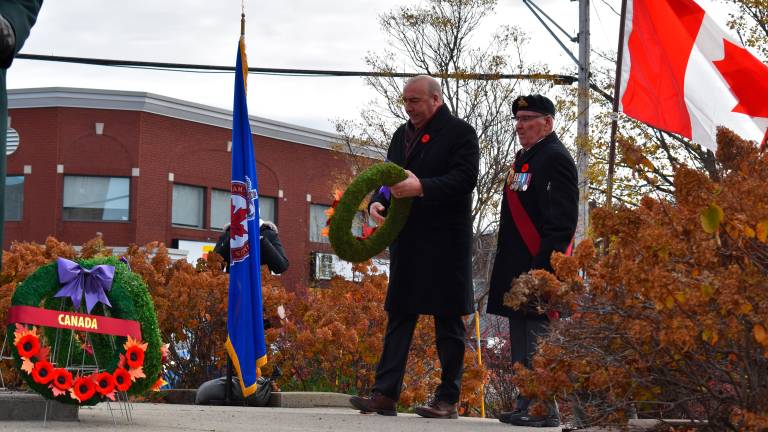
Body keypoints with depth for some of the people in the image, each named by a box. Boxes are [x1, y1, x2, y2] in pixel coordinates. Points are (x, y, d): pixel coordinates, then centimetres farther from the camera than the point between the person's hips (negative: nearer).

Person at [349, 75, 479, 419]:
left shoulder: (460, 133, -5)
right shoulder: (402, 135, 17)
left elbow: (465, 178, -17)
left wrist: (422, 187, -27)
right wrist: (377, 202, -3)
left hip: (445, 243, -7)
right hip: (406, 241, 7)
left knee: (448, 320, 0)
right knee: (399, 317, 6)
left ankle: (448, 400, 5)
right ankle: (385, 395, 6)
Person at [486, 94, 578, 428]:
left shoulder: (555, 158, -11)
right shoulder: (524, 157, 19)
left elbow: (562, 221, -18)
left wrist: (543, 267, -23)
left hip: (538, 269, -10)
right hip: (518, 269, 10)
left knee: (537, 341, -9)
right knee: (521, 341, 13)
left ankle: (545, 410, -6)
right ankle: (527, 406, 18)